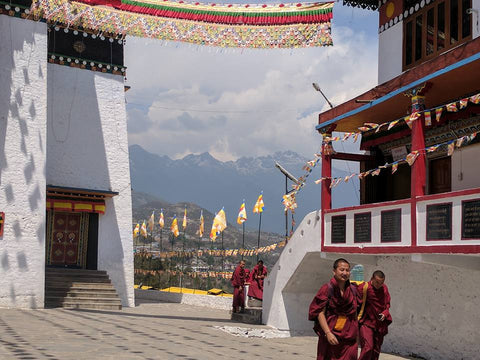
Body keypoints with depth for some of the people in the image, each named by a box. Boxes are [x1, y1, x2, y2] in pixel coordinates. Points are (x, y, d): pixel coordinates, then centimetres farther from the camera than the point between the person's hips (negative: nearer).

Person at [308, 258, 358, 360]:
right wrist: (328, 333, -20)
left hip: (349, 338, 3)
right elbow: (320, 313, -11)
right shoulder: (327, 289, -7)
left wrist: (356, 333, 15)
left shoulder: (353, 290, 7)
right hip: (330, 336, -3)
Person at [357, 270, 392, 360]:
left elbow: (387, 304, 15)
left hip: (380, 324, 5)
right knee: (368, 347, -19)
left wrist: (385, 313, -3)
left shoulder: (384, 288, 4)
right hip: (366, 323, -5)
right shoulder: (363, 287, -12)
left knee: (376, 351, 9)